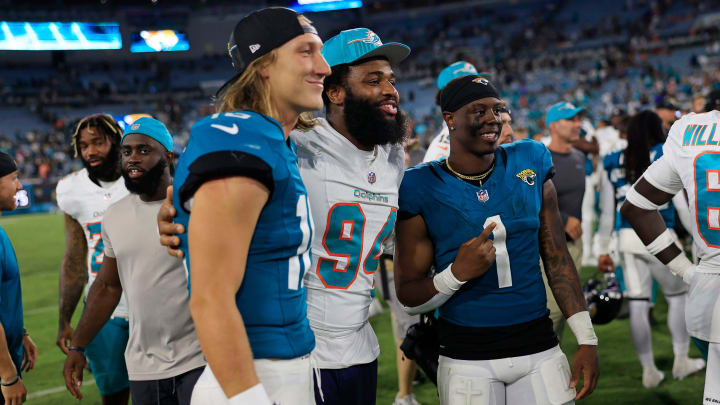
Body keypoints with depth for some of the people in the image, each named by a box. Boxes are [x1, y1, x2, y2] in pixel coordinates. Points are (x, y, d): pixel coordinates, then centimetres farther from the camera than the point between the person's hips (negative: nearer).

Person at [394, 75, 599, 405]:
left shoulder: (531, 166, 3)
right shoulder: (422, 189, -6)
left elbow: (557, 260, 7)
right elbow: (408, 297, -3)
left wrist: (586, 340, 3)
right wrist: (457, 273, -20)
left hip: (540, 349, 3)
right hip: (467, 358, -2)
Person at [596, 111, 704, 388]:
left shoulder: (613, 163, 8)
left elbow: (607, 212, 11)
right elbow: (681, 203, -4)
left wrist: (603, 250, 16)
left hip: (627, 239, 4)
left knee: (638, 305, 7)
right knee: (678, 296, 16)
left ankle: (649, 371, 14)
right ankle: (681, 361, 23)